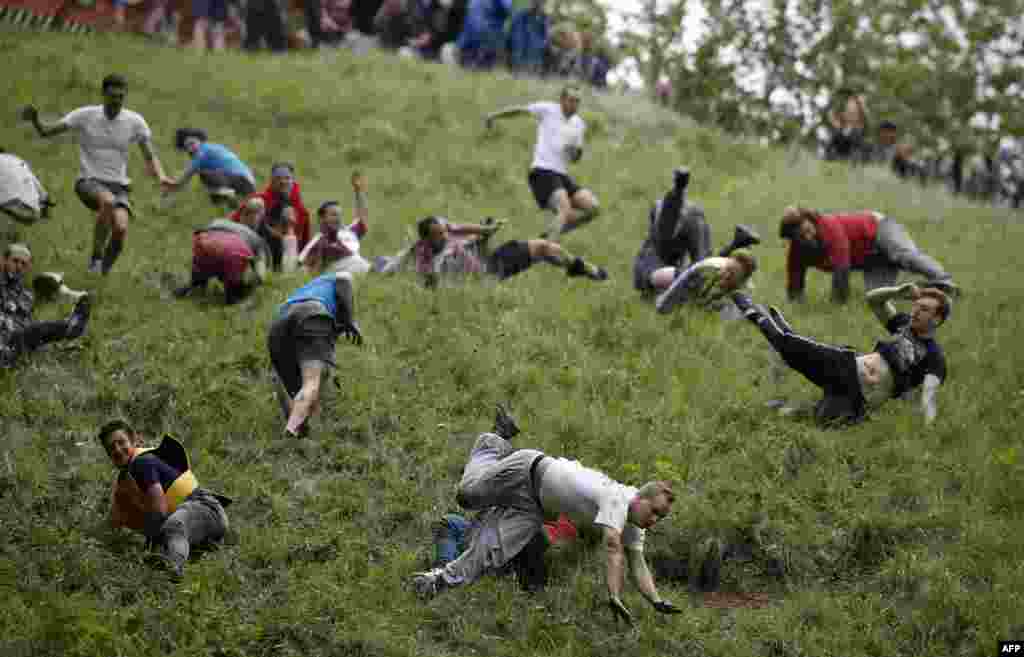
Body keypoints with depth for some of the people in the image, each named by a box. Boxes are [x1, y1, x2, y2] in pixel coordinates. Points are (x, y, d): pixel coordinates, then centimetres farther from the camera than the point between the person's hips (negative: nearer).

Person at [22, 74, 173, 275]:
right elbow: (46, 132, -3)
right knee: (108, 201, -37)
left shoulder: (135, 121, 0)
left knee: (121, 229, -25)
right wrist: (34, 120, -25)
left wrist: (161, 176, -14)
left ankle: (103, 271, 1)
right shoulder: (85, 115, -4)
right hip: (89, 182, -2)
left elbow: (150, 157, 6)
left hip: (119, 186, 2)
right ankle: (96, 258, -25)